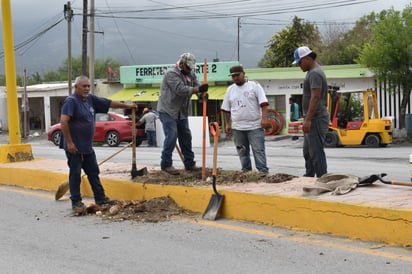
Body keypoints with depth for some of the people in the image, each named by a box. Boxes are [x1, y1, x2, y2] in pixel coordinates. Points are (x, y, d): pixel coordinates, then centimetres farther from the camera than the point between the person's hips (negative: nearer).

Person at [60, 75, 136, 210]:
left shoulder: (91, 99, 8)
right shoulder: (71, 101, -15)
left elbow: (109, 103, 17)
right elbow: (63, 122, -23)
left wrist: (127, 106, 19)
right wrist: (69, 142, -24)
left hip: (87, 146, 8)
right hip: (74, 147, -8)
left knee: (93, 172, 13)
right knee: (75, 174, 0)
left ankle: (100, 198, 22)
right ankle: (76, 202, 8)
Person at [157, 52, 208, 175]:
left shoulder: (190, 74, 11)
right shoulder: (171, 73, -16)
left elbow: (197, 85, 0)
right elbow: (180, 89, -27)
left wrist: (203, 92, -23)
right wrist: (198, 89, -33)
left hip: (182, 112, 8)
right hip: (168, 111, -8)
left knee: (186, 137, 10)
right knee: (171, 136, -13)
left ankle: (189, 164, 18)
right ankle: (166, 164, -4)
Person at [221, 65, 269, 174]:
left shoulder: (254, 86, -1)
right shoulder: (230, 89, 12)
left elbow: (263, 103, -7)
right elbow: (226, 109, 15)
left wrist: (264, 118, -17)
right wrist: (227, 124, 12)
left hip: (255, 126, -4)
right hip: (237, 127, 4)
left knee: (258, 150, -6)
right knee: (242, 152, 9)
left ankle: (263, 172, -5)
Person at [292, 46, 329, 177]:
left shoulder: (315, 73, -15)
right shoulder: (312, 72, 18)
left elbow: (315, 97, -22)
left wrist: (308, 120, -24)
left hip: (316, 119, -11)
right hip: (312, 119, 11)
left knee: (316, 152, -8)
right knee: (308, 152, 16)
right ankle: (308, 178, 24)